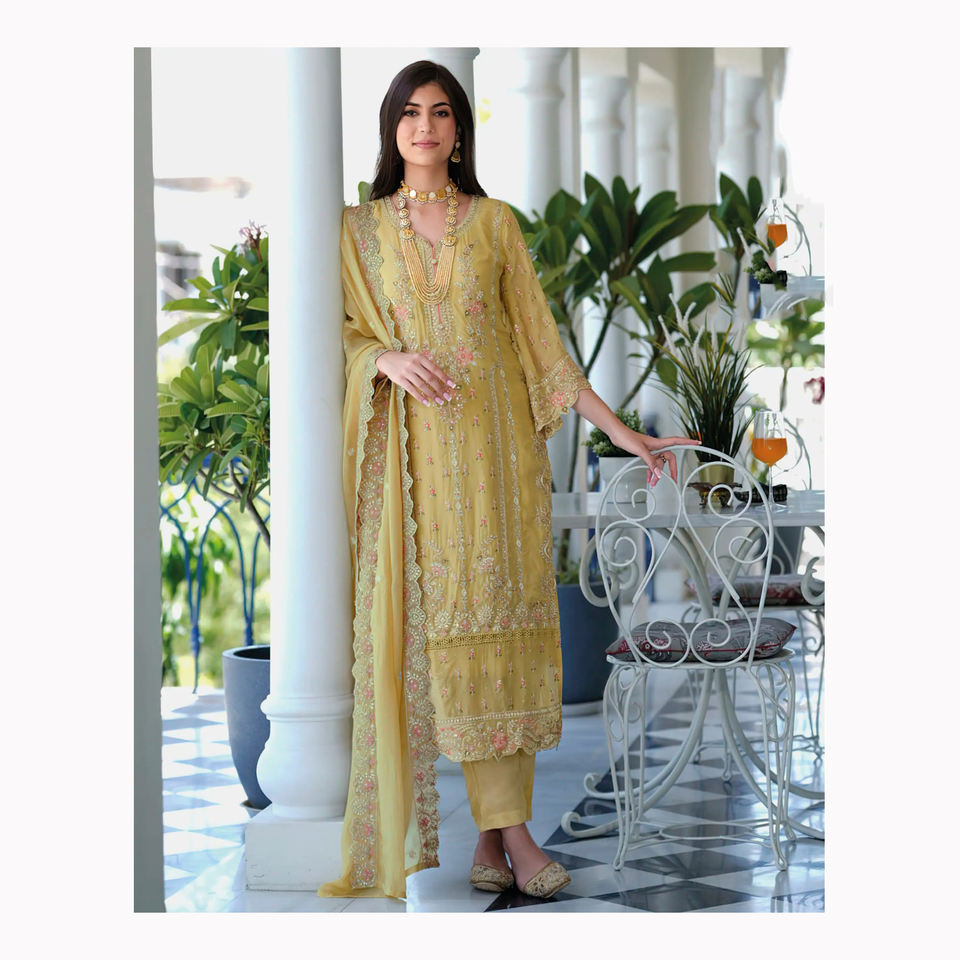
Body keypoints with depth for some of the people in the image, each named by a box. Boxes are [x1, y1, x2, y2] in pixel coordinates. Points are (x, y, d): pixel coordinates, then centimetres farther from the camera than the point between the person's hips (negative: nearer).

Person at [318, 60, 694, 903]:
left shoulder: (495, 222, 10)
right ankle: (507, 830, -9)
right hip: (413, 452, 0)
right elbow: (343, 330, 9)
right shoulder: (361, 228, 11)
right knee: (432, 620, -9)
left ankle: (496, 833, -5)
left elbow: (540, 337, 8)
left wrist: (620, 430, 3)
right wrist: (391, 361, -14)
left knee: (497, 617, -6)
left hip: (494, 446, 0)